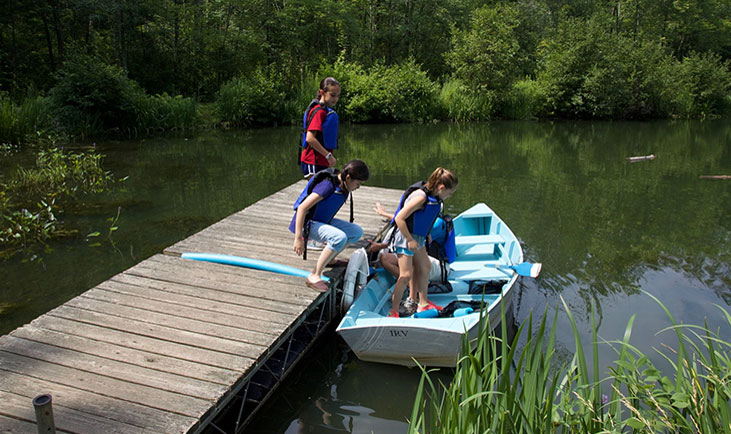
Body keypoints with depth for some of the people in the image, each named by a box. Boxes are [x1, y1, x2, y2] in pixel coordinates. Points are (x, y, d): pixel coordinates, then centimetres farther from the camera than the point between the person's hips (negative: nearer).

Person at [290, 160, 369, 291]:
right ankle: (314, 276, -24)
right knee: (340, 237, -32)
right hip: (307, 223, -9)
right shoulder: (328, 185, -26)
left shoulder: (344, 187, 2)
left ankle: (329, 259, 19)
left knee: (357, 231, 4)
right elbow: (302, 207, -29)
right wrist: (298, 238, -30)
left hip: (324, 220, 9)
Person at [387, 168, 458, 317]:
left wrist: (426, 235, 17)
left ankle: (423, 303, 34)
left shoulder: (433, 197, 1)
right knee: (406, 275, -9)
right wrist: (410, 240, -22)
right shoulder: (421, 197, -27)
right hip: (405, 237, -10)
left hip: (418, 237, 10)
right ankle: (393, 312, 1)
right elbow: (399, 218, -28)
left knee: (424, 268, 18)